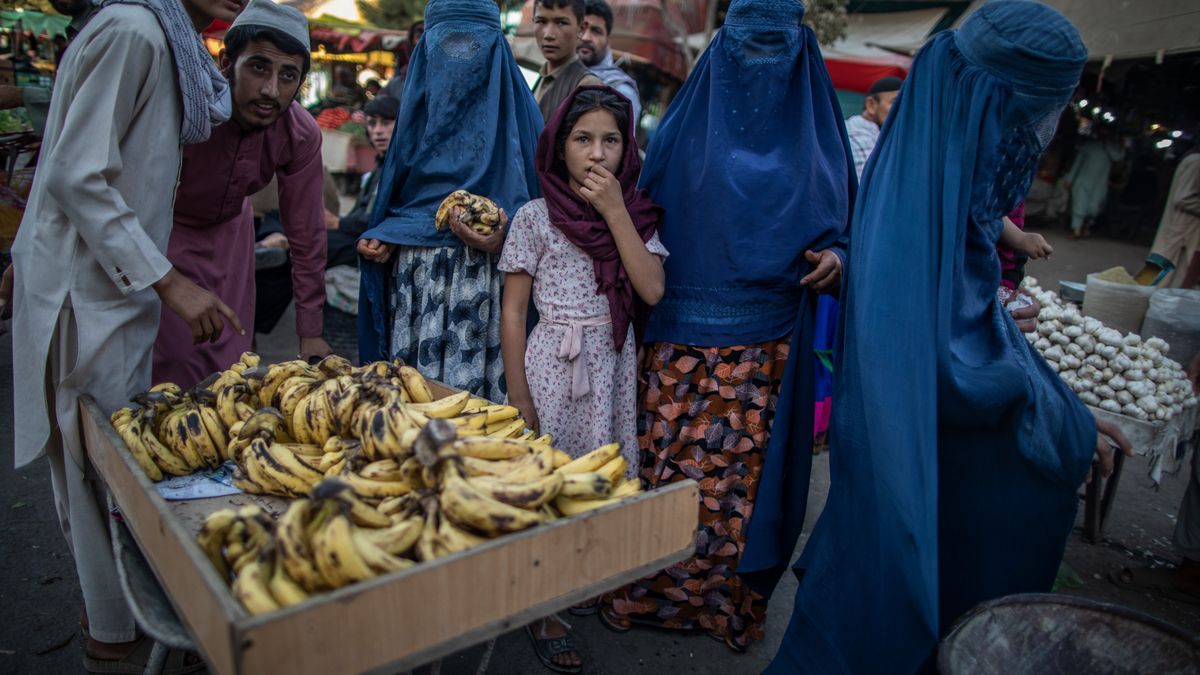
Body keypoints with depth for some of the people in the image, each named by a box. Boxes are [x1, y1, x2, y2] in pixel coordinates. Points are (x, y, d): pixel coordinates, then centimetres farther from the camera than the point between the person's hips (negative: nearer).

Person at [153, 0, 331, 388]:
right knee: (171, 364, -6)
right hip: (161, 228, -3)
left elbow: (306, 235, -13)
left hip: (228, 228, 3)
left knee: (230, 364, 5)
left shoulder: (302, 135, -20)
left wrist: (311, 335, -11)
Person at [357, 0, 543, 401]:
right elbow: (397, 186, 19)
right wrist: (383, 240, 1)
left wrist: (504, 233, -20)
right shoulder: (421, 99, 15)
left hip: (485, 274, -4)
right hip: (415, 272, 4)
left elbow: (532, 192, 0)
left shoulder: (511, 104, 2)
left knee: (474, 381, -5)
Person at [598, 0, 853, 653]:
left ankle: (731, 598, 24)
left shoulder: (814, 135, 8)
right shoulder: (686, 125, 6)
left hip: (766, 346, 1)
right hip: (682, 334, 0)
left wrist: (834, 257, -9)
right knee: (664, 463, 3)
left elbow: (840, 224, 12)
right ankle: (648, 591, 23)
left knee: (742, 468, 5)